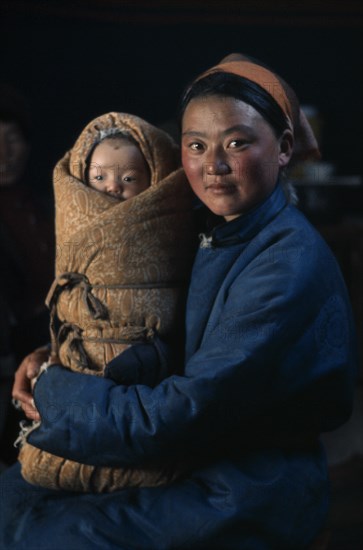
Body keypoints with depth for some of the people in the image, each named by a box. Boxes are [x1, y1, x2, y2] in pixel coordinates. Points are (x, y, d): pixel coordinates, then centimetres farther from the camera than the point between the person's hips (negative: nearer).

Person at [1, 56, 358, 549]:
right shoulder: (220, 236, 5)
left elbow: (182, 415, -25)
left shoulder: (291, 264, -24)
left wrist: (52, 389, -13)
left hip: (248, 505, -8)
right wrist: (52, 361, -3)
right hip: (206, 462, 8)